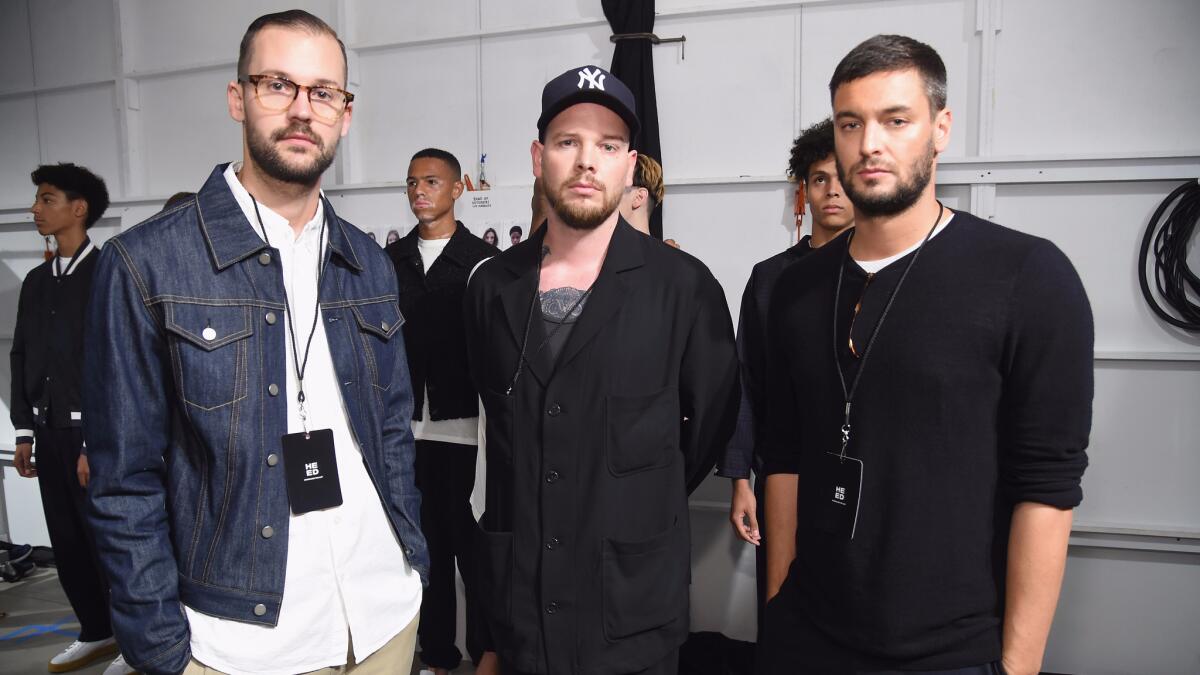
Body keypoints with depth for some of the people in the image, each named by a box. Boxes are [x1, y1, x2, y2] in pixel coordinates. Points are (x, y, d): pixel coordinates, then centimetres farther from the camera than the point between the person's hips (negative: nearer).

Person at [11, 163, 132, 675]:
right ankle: (97, 634, 27)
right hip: (49, 432, 7)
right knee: (66, 543, 13)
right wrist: (24, 432, 9)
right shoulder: (36, 280, 13)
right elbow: (21, 357, 15)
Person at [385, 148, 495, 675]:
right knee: (428, 537, 11)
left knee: (471, 539, 2)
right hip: (408, 423, 4)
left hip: (465, 421, -4)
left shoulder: (482, 258, -2)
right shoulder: (392, 258, 10)